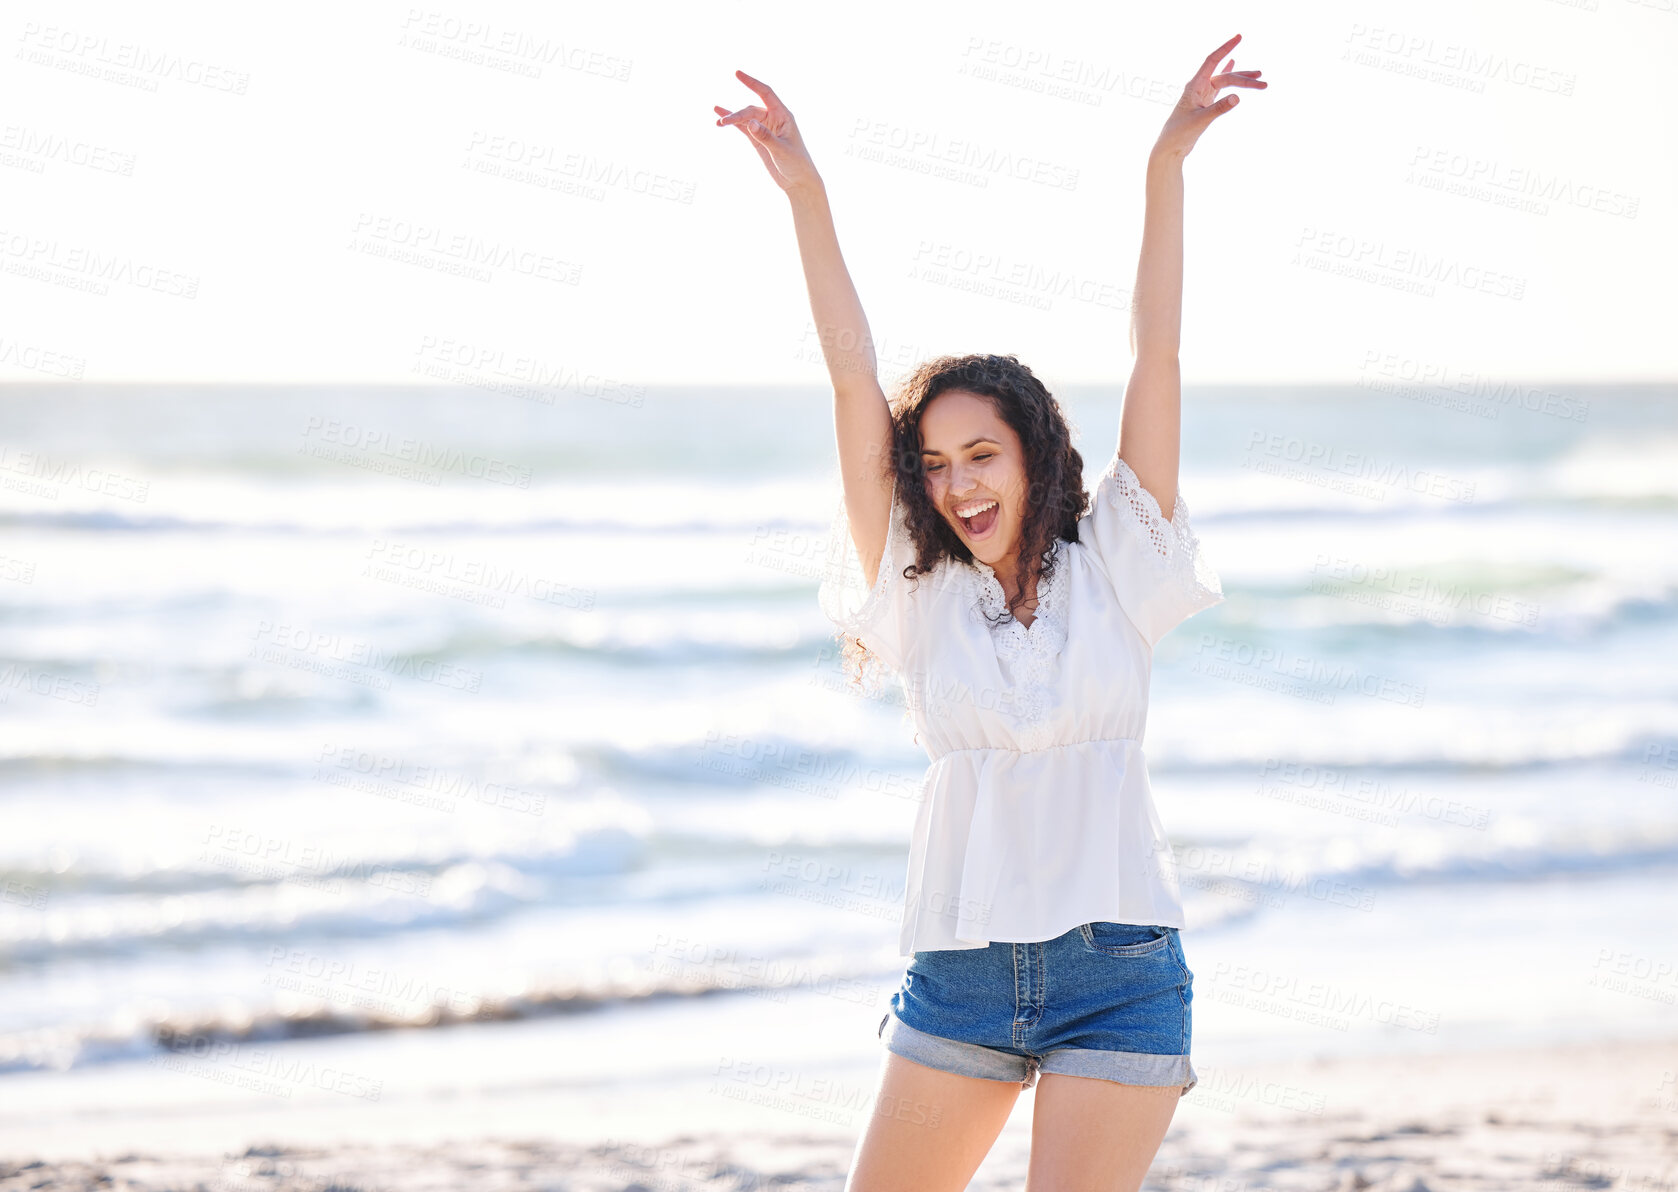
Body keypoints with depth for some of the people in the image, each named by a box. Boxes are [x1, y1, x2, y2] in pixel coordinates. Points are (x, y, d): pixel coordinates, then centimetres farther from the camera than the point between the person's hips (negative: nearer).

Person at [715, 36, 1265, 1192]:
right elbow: (855, 381, -1)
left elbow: (1157, 355, -4)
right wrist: (809, 202, -7)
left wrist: (1168, 166, -10)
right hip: (960, 969, 2)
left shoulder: (1114, 568, 3)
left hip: (1117, 974, -2)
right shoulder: (919, 589, 5)